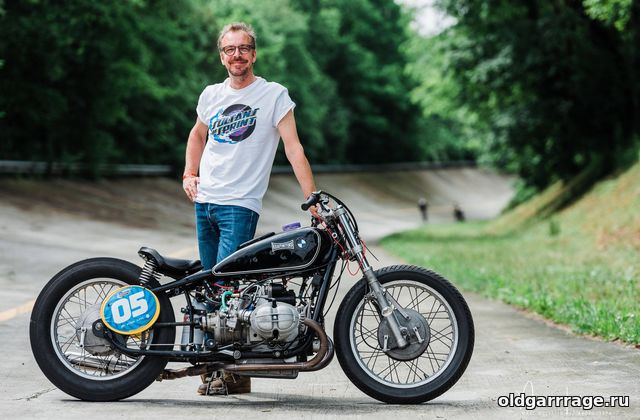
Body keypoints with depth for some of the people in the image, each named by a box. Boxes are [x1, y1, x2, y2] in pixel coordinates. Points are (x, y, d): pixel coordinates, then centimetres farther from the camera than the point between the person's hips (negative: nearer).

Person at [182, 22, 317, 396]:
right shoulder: (212, 95, 12)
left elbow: (293, 147, -10)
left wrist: (312, 199, -19)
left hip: (241, 206, -6)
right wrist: (189, 174, 13)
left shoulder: (274, 95, -4)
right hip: (205, 202, 6)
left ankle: (232, 369, -7)